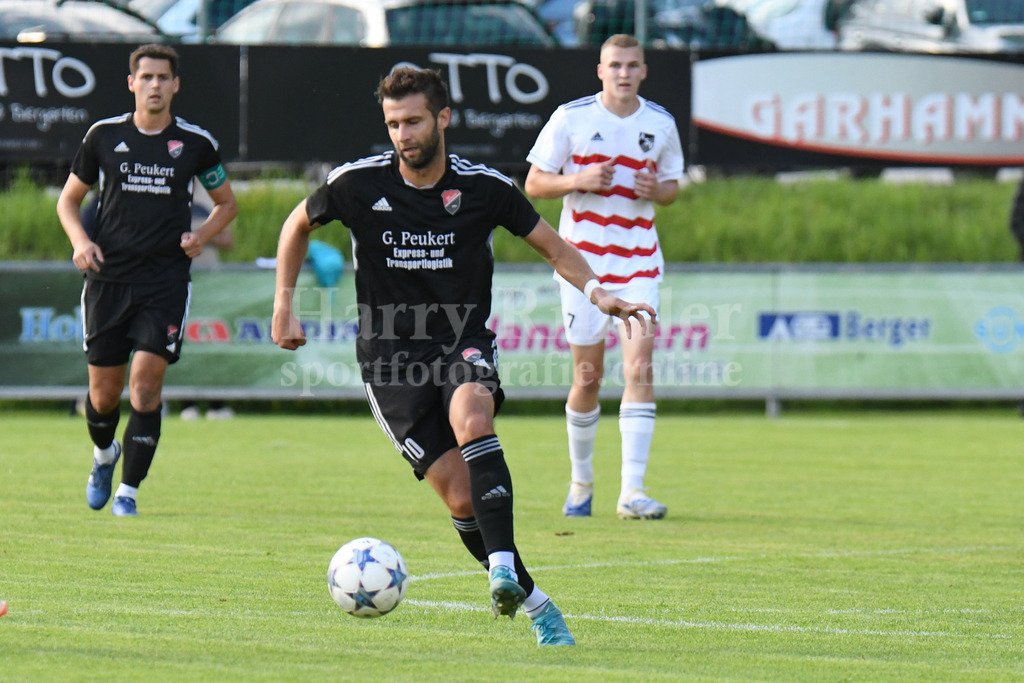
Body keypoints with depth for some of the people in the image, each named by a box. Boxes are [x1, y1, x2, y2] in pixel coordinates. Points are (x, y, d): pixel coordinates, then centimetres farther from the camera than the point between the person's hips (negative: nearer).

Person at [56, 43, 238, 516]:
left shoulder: (196, 143, 2)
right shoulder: (104, 136, 3)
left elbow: (227, 202, 17)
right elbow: (69, 199, 13)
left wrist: (201, 236, -2)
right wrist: (80, 241, -5)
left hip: (166, 281, -1)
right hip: (108, 278, 1)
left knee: (146, 381, -14)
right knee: (104, 391, 5)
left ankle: (128, 491, -5)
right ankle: (104, 454, 38)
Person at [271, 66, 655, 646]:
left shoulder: (483, 186, -2)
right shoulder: (359, 184, -3)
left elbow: (553, 247, 10)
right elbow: (298, 226, 16)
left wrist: (596, 291, -8)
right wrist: (285, 307, 12)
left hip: (464, 342, 0)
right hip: (390, 356, 0)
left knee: (471, 419, -35)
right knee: (461, 496, -12)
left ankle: (503, 565, -39)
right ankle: (533, 602, 4)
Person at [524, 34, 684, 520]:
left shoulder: (660, 124, 4)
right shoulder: (570, 118, -2)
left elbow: (672, 185, 16)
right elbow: (534, 183, 1)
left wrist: (656, 190, -7)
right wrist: (579, 180, -17)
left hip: (638, 261, 1)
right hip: (582, 259, -1)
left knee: (640, 367, -13)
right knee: (587, 376, 3)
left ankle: (631, 492, -14)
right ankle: (581, 482, 24)